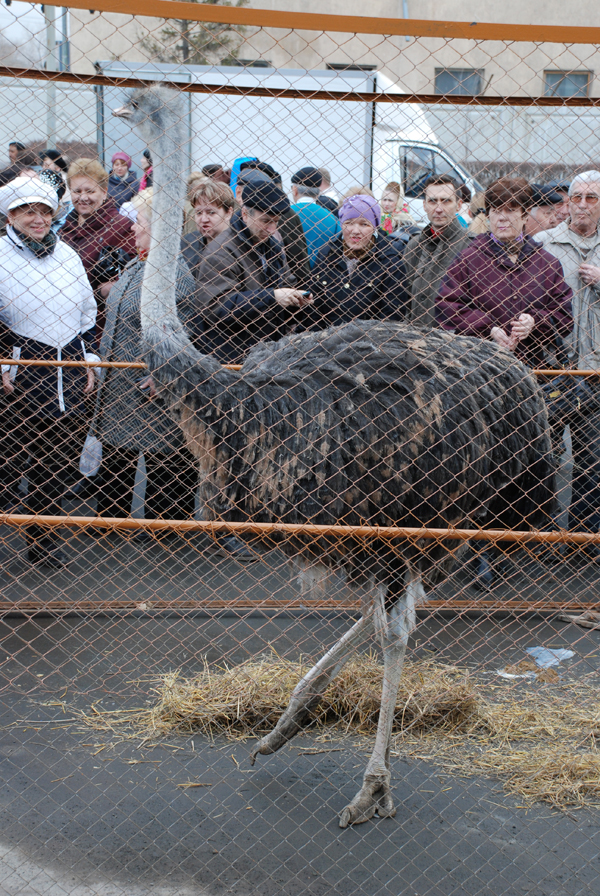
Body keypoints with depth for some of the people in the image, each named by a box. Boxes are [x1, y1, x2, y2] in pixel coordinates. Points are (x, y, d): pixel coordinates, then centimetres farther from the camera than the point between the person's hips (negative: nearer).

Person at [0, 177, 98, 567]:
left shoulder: (68, 255, 11)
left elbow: (87, 312, 20)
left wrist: (88, 359, 12)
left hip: (69, 367, 5)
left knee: (60, 461, 7)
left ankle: (43, 540, 20)